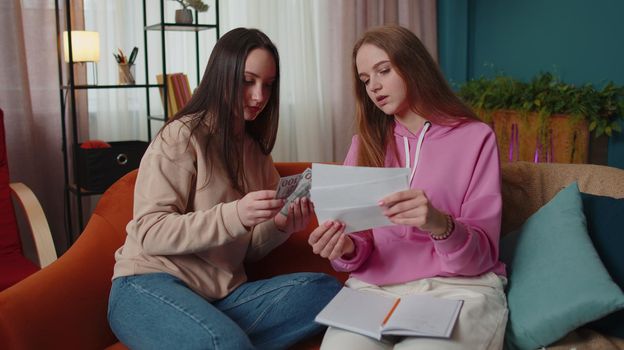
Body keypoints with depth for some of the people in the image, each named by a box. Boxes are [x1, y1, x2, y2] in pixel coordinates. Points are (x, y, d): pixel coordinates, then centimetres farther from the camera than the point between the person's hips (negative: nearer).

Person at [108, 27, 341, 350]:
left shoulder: (255, 149, 15)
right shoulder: (182, 135, -5)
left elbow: (248, 250, 14)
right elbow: (148, 232, -14)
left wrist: (280, 226, -8)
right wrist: (234, 215, -26)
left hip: (222, 295, 7)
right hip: (151, 285, -7)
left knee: (325, 290, -17)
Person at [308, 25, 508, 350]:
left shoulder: (475, 137, 1)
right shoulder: (366, 143, 11)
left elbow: (481, 253, -4)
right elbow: (361, 247, 9)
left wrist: (441, 226, -25)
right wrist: (347, 250, -15)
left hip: (459, 287, -2)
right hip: (376, 286, 2)